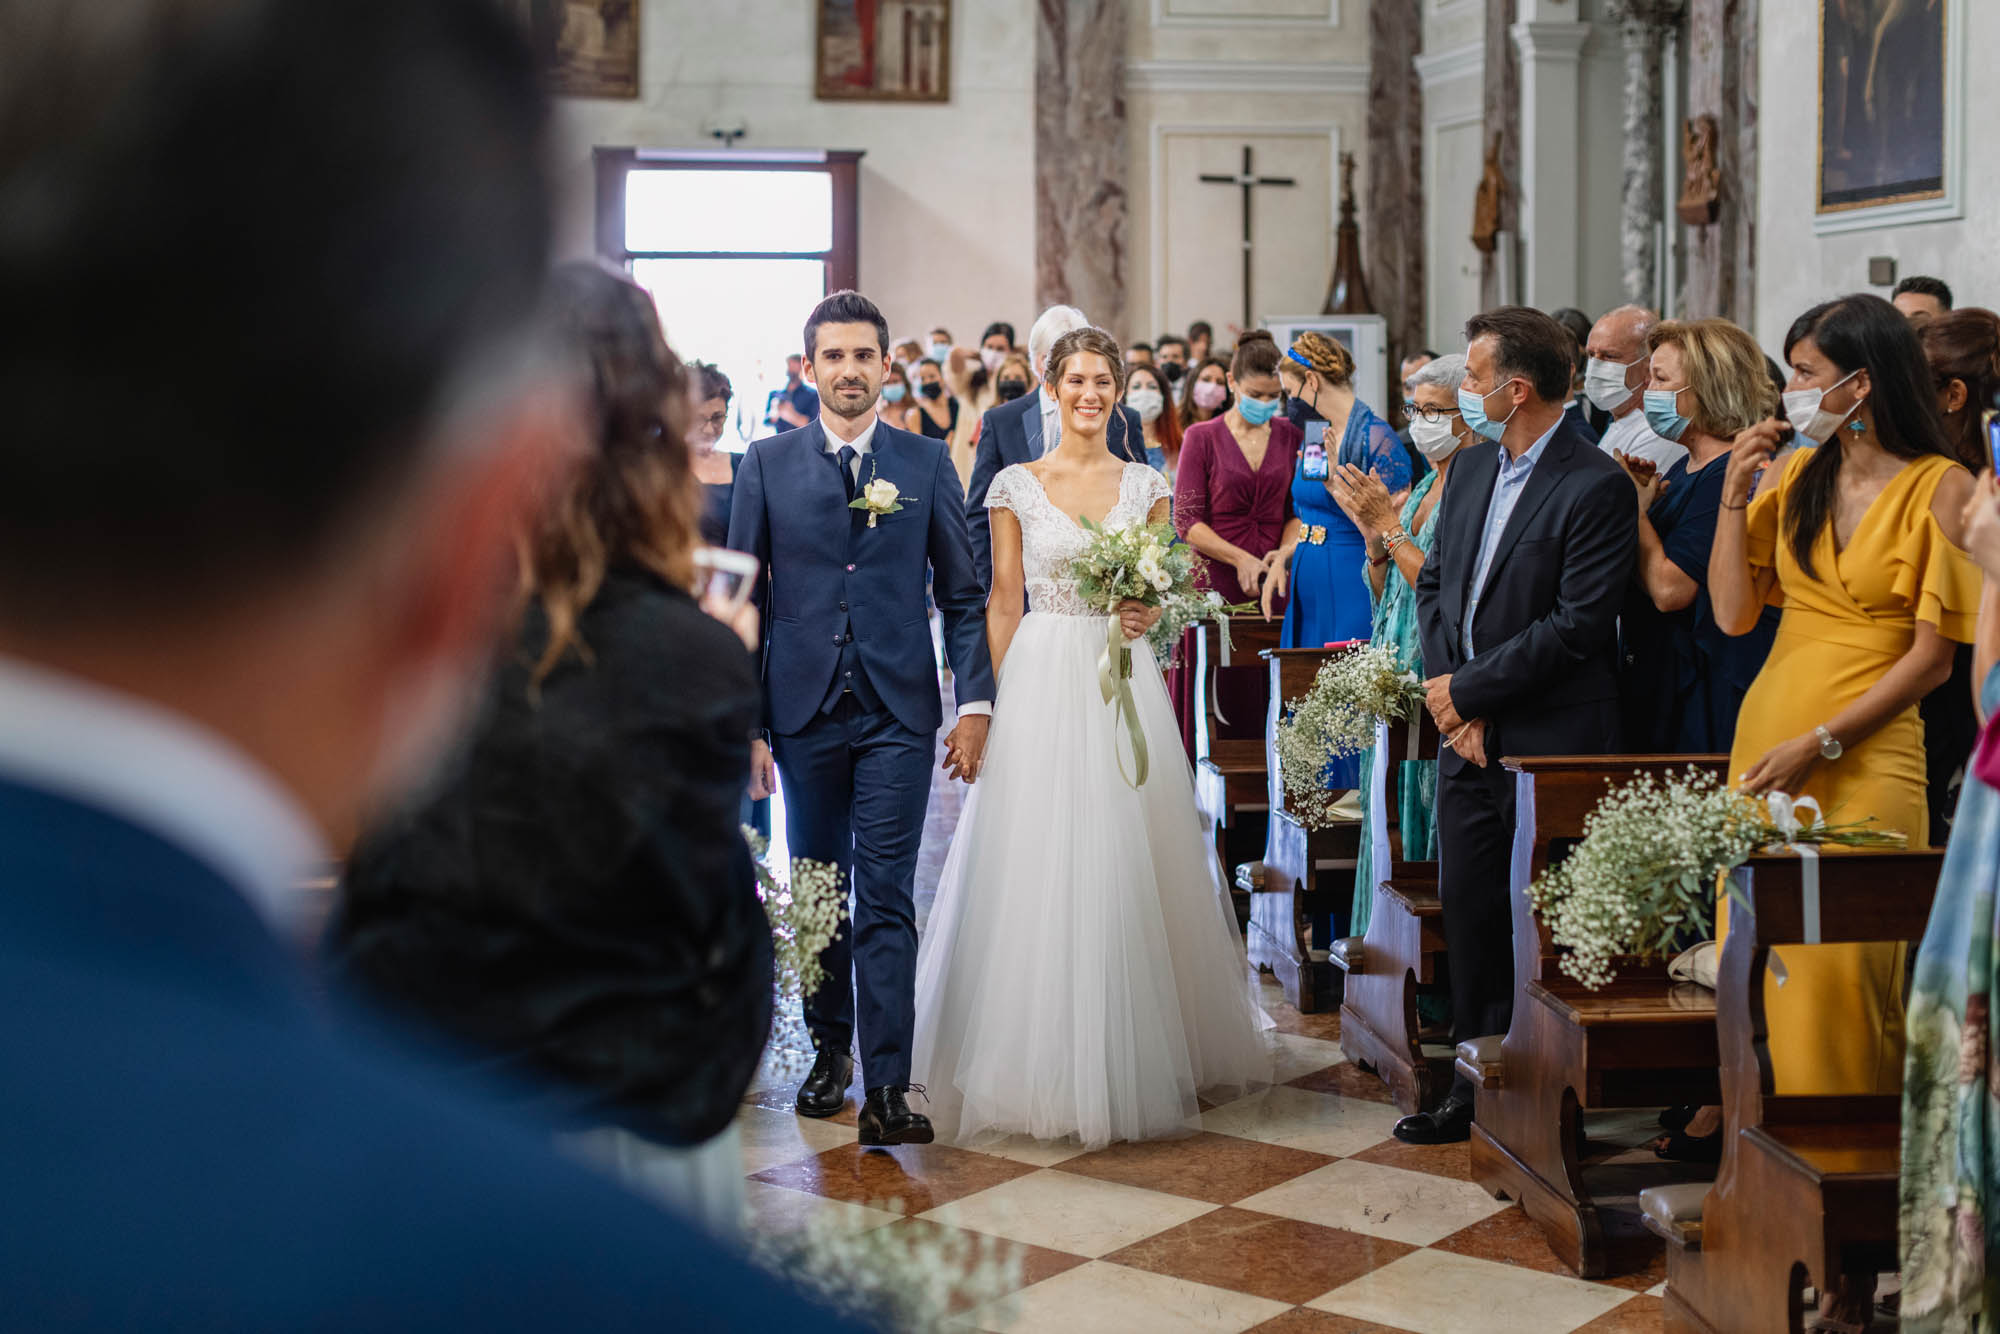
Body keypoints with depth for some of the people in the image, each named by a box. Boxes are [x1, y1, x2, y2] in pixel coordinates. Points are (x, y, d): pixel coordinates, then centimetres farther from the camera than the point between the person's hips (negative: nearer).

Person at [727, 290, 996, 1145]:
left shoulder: (927, 463, 4)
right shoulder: (766, 465, 4)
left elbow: (962, 593, 6)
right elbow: (744, 602, 4)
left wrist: (975, 701, -3)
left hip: (898, 713, -1)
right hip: (804, 712, 1)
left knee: (886, 900, -5)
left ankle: (885, 1088, -6)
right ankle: (830, 1048, 29)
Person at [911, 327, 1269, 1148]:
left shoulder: (1146, 485, 8)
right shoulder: (1016, 485, 3)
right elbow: (1003, 601, 3)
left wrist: (1151, 614, -9)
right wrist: (995, 696, -3)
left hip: (1124, 682, 2)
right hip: (1040, 681, -2)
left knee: (1127, 869, 3)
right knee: (1039, 867, -2)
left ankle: (1131, 1061, 15)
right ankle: (1044, 1067, 8)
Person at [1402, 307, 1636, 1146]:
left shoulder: (1595, 486, -13)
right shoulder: (1472, 470, 11)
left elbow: (1578, 625, -18)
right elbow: (1435, 585, 13)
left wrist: (1466, 690, -13)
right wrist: (1448, 695, -2)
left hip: (1553, 745, -7)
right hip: (1471, 737, 7)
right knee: (1469, 914, 12)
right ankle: (1477, 1086, 24)